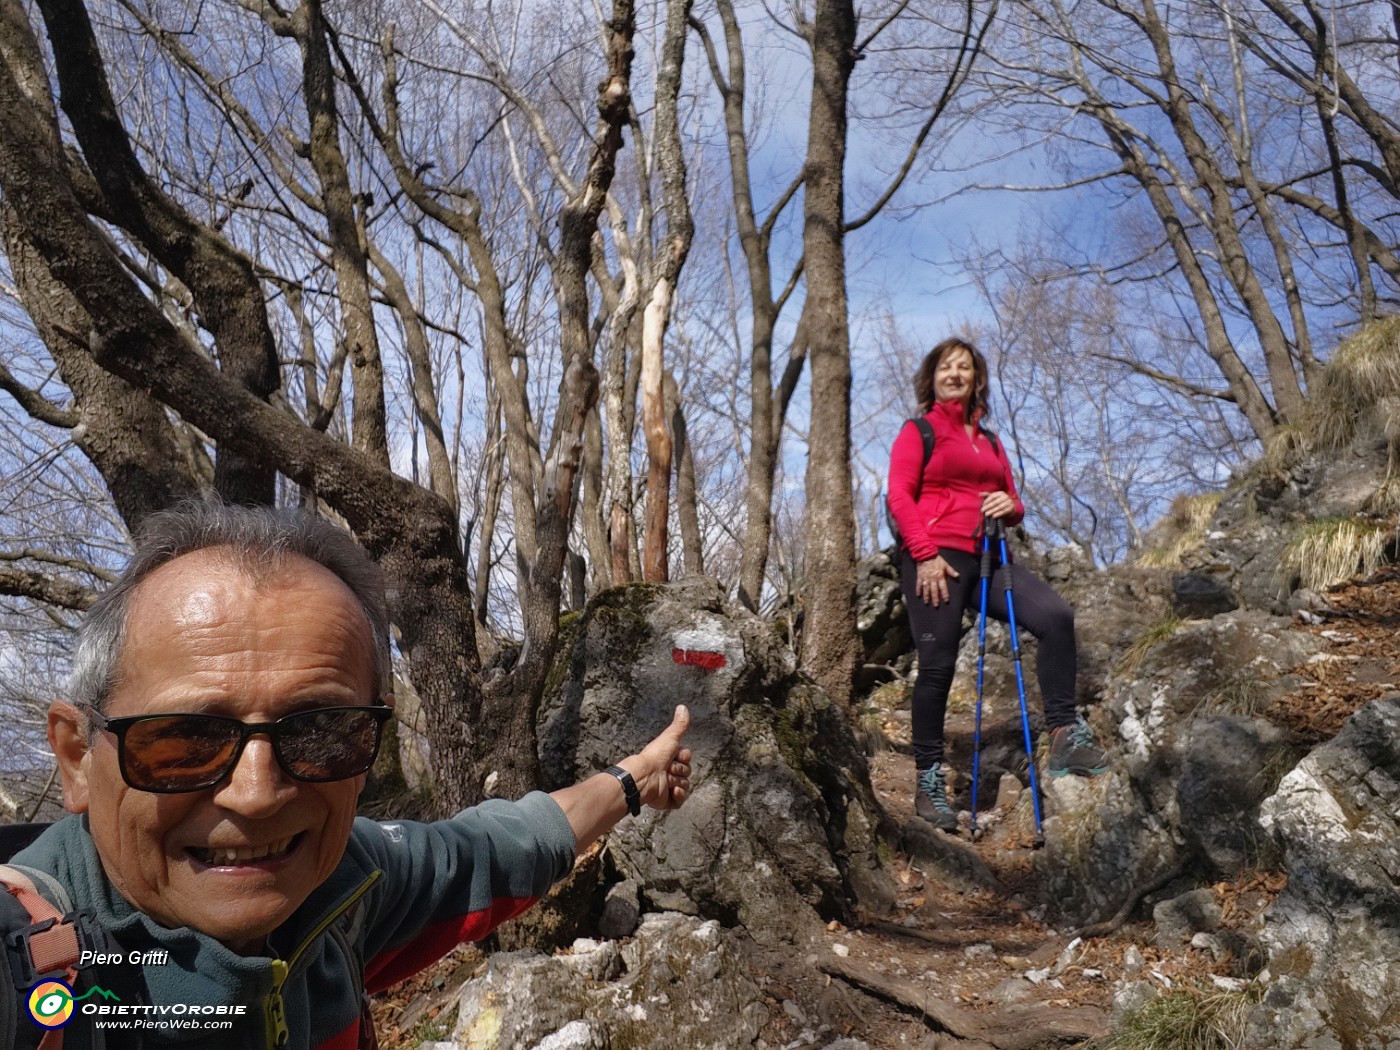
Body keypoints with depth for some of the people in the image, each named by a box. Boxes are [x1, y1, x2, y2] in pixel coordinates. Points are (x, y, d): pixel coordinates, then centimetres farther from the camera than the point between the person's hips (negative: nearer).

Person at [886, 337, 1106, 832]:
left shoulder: (990, 441, 23)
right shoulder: (919, 431, 7)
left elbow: (1012, 505, 25)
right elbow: (899, 497, -4)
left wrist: (1011, 506, 0)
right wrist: (925, 554, -15)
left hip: (984, 559, 5)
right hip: (936, 559, -5)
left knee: (1056, 616, -17)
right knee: (938, 665, -5)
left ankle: (1065, 735, -12)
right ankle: (929, 780, 5)